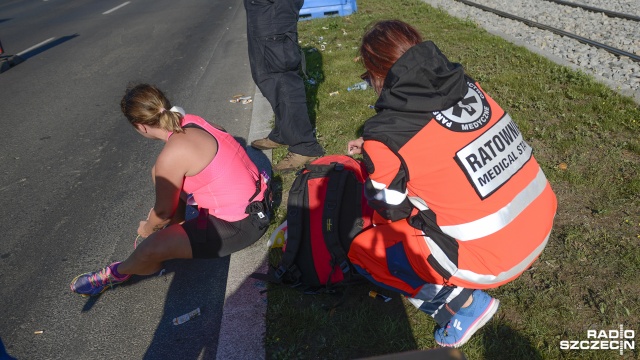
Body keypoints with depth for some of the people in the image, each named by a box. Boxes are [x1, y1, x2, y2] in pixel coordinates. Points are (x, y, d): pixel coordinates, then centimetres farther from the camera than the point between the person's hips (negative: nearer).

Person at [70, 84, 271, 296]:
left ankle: (117, 273, 15)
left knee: (151, 250, -17)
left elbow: (163, 211, -8)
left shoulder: (171, 156, -24)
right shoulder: (191, 121, 0)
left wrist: (148, 228, 14)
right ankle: (173, 231, 24)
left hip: (240, 225, -9)